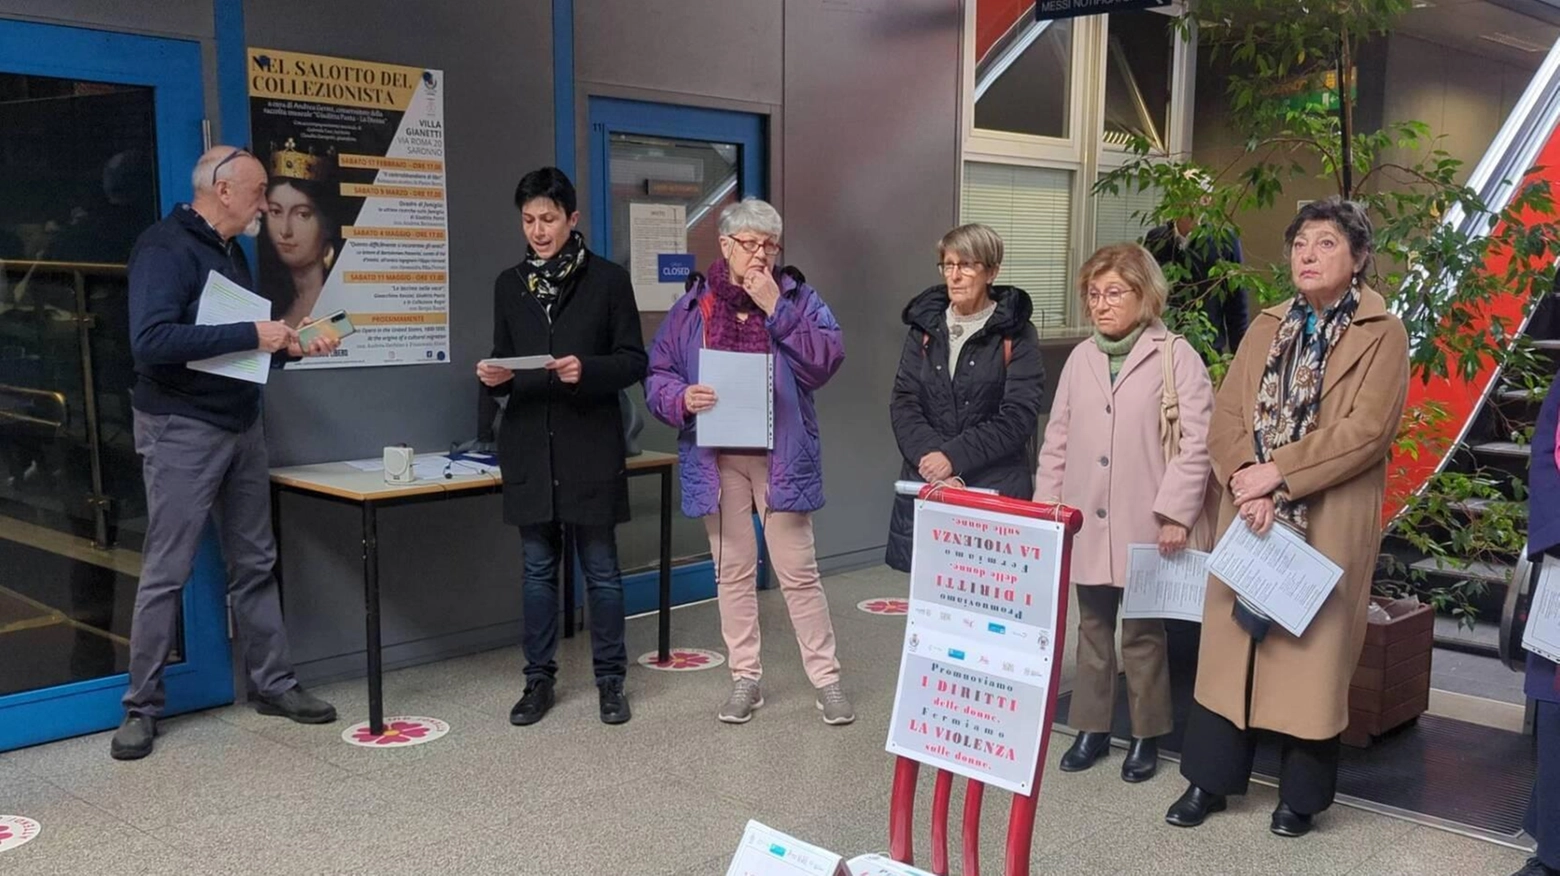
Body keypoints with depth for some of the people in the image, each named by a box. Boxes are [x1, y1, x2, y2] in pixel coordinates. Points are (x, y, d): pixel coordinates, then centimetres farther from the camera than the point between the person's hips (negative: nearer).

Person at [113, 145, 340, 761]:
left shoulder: (231, 252, 14)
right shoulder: (165, 248, -14)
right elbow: (151, 340, -27)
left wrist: (289, 342, 5)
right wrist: (252, 335, -25)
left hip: (241, 425, 8)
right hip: (182, 429, -8)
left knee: (254, 564, 12)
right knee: (166, 572, -1)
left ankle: (274, 684, 22)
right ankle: (142, 707, 10)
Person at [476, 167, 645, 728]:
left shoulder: (608, 280, -1)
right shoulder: (509, 284, 9)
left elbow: (634, 361, -3)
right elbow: (503, 359, 14)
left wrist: (587, 370, -20)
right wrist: (495, 376, -9)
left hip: (590, 446, -3)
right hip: (529, 447, 3)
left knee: (601, 569, 4)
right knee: (538, 569, 10)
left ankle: (610, 679, 17)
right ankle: (539, 679, 20)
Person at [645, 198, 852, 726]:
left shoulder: (799, 299, 0)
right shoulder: (692, 308, 3)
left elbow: (826, 361, -14)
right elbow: (657, 376, 4)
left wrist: (776, 310, -18)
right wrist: (682, 398, -18)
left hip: (781, 456, -2)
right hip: (718, 456, 2)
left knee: (797, 569, 2)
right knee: (733, 569, 10)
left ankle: (826, 677, 14)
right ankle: (745, 678, 22)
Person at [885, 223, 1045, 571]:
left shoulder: (1016, 335, 0)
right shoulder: (925, 326, 12)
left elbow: (1017, 416, -8)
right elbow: (903, 401, 5)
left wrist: (955, 457, -15)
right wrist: (926, 452, -12)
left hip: (995, 489, -3)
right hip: (924, 484, 3)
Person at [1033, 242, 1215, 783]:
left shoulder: (1174, 356, -6)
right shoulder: (1081, 358, 8)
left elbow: (1197, 440, -10)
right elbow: (1057, 440, 12)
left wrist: (1176, 512, -14)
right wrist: (1046, 508, 9)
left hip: (1144, 526, -4)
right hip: (1086, 523, 5)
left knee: (1142, 634, 6)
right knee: (1093, 628, 14)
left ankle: (1146, 736, 20)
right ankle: (1091, 728, 25)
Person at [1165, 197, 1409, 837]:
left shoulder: (1383, 334, -4)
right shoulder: (1267, 328, 11)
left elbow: (1366, 429, -15)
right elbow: (1226, 416, 3)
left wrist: (1277, 474, -17)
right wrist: (1247, 485, -14)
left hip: (1329, 524, -4)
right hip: (1251, 516, 4)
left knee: (1312, 651, 4)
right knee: (1231, 644, 8)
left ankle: (1301, 793, 19)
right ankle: (1211, 777, 20)